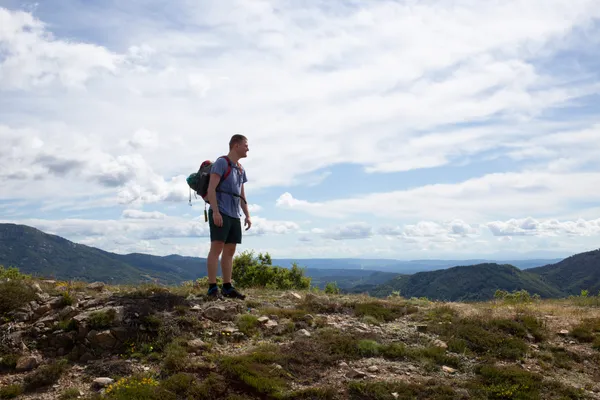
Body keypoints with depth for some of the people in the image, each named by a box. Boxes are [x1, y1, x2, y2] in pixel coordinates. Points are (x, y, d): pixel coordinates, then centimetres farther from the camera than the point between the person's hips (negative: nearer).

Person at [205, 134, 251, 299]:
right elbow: (211, 189, -13)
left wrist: (247, 216, 13)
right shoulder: (221, 162, -5)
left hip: (234, 216, 8)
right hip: (220, 213, -8)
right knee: (216, 248, -10)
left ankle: (227, 287, 8)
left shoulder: (241, 169, 19)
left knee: (230, 251, 5)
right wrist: (215, 211, -21)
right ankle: (212, 288, -10)